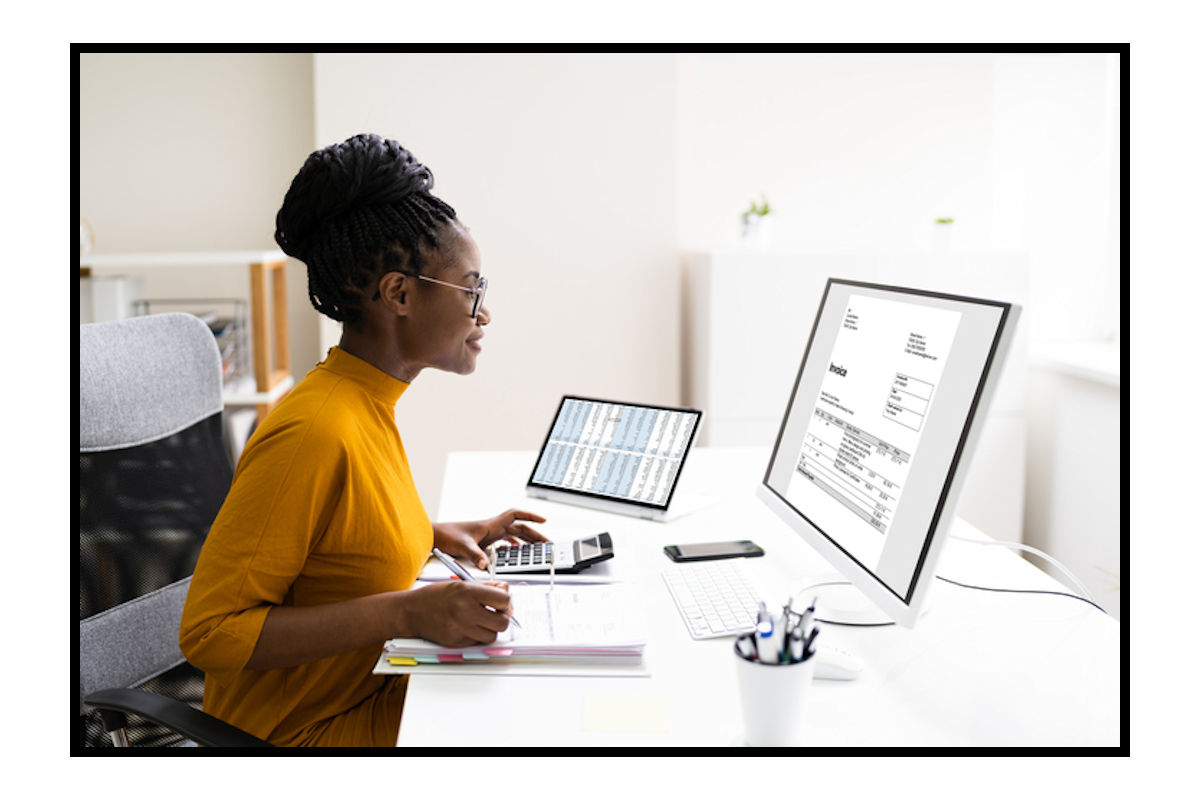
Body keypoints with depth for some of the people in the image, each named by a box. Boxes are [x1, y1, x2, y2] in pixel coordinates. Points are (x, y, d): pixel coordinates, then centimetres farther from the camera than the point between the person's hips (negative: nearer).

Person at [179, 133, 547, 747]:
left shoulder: (370, 402, 3)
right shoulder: (315, 430, -24)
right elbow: (207, 631, -24)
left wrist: (437, 534, 7)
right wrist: (405, 613, -29)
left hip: (371, 690, 8)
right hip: (303, 731, -8)